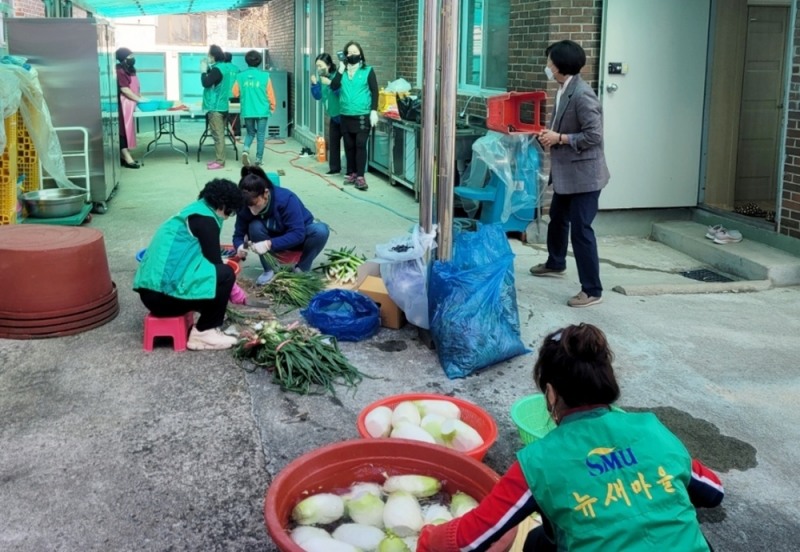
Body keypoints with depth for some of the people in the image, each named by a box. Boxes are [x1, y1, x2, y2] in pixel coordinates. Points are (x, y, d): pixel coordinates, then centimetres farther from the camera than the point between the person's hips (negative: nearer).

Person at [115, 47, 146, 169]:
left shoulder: (129, 70, 14)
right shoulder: (120, 71, -15)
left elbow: (134, 87, 19)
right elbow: (124, 89, -20)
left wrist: (141, 98, 6)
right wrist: (139, 99, -18)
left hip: (131, 103, 9)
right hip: (124, 103, -9)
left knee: (128, 129, 10)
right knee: (124, 129, -8)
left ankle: (125, 155, 15)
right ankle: (126, 158, -9)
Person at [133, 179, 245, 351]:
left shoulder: (194, 210, 21)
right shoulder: (205, 218, -7)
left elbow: (207, 257, 29)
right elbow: (214, 262, -6)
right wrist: (227, 281, 14)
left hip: (150, 290, 10)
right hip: (165, 292, -10)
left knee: (208, 272, 25)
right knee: (225, 274, -8)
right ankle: (203, 333, -2)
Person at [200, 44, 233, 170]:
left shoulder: (217, 69, -17)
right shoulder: (223, 67, 13)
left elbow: (206, 83, -20)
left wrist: (203, 70, -6)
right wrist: (208, 69, 12)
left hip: (215, 107, -10)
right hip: (221, 106, 10)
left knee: (217, 135, -7)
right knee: (219, 134, 13)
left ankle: (219, 162, -5)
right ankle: (218, 159, 19)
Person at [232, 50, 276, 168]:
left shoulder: (240, 76, -3)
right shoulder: (264, 75, -8)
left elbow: (235, 93, 3)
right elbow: (270, 93, -2)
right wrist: (272, 106, 13)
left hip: (247, 111, 2)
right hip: (262, 110, -2)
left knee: (250, 132, 19)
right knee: (260, 135, 7)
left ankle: (245, 150, -5)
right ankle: (259, 158, 9)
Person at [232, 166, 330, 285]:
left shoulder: (286, 199, -35)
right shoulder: (245, 207, -24)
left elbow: (298, 234, -37)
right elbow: (238, 234, -14)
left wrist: (269, 244, -47)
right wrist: (240, 247, -39)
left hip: (301, 234, -2)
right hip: (275, 238, 2)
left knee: (321, 230, -35)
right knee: (255, 226, -30)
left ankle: (302, 269, -12)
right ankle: (270, 270, -12)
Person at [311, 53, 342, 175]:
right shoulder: (321, 78, 3)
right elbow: (317, 96, 6)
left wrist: (330, 84, -35)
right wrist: (315, 84, -9)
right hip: (333, 116, 8)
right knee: (332, 142, 11)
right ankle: (334, 168, 20)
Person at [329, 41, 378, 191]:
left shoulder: (368, 71, 2)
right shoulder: (342, 71, 11)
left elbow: (374, 92, -1)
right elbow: (333, 87, -2)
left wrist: (374, 111, -9)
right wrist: (340, 70, -8)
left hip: (363, 115, -4)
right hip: (346, 116, 4)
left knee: (360, 145, -8)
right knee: (349, 146, 8)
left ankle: (360, 176, -8)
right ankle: (351, 173, 18)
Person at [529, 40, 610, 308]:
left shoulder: (582, 95, -21)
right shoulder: (563, 91, 9)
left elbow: (594, 135, -23)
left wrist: (559, 139, -20)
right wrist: (550, 135, 1)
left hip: (583, 174, -10)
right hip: (566, 172, 10)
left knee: (581, 229, -7)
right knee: (557, 218, 26)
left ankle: (592, 290, 1)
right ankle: (555, 263, 49)